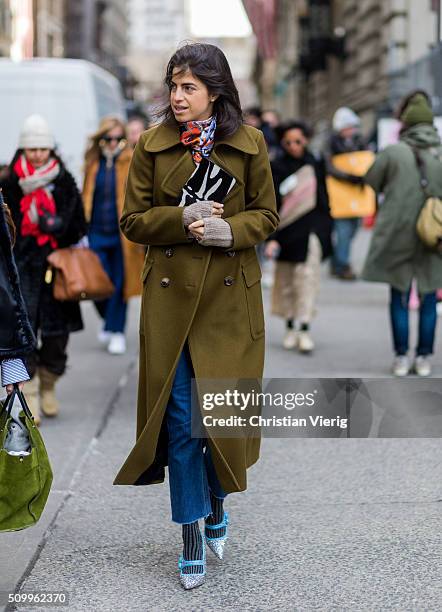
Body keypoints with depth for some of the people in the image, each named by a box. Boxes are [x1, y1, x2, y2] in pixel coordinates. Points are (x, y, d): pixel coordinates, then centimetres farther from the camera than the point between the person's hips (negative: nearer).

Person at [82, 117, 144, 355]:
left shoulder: (132, 162, -2)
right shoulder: (93, 163, 9)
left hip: (122, 234, -2)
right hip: (97, 233, 3)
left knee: (120, 284, 4)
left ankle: (116, 331, 17)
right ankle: (107, 320, 28)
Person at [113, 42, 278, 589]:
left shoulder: (249, 144, 1)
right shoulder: (151, 146, 1)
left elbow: (266, 215, 6)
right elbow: (132, 220, 1)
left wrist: (231, 229, -15)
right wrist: (181, 220, -16)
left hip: (231, 296, 0)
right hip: (170, 296, 0)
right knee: (179, 417, 1)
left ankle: (216, 504, 35)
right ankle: (191, 536, 14)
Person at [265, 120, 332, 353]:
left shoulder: (316, 165, 6)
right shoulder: (276, 168, 1)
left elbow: (325, 201, 12)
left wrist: (327, 232, 10)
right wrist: (272, 237, -13)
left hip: (311, 230, 0)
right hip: (286, 231, 0)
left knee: (307, 277, -9)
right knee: (286, 279, 6)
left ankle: (304, 329, -10)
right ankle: (291, 327, 16)